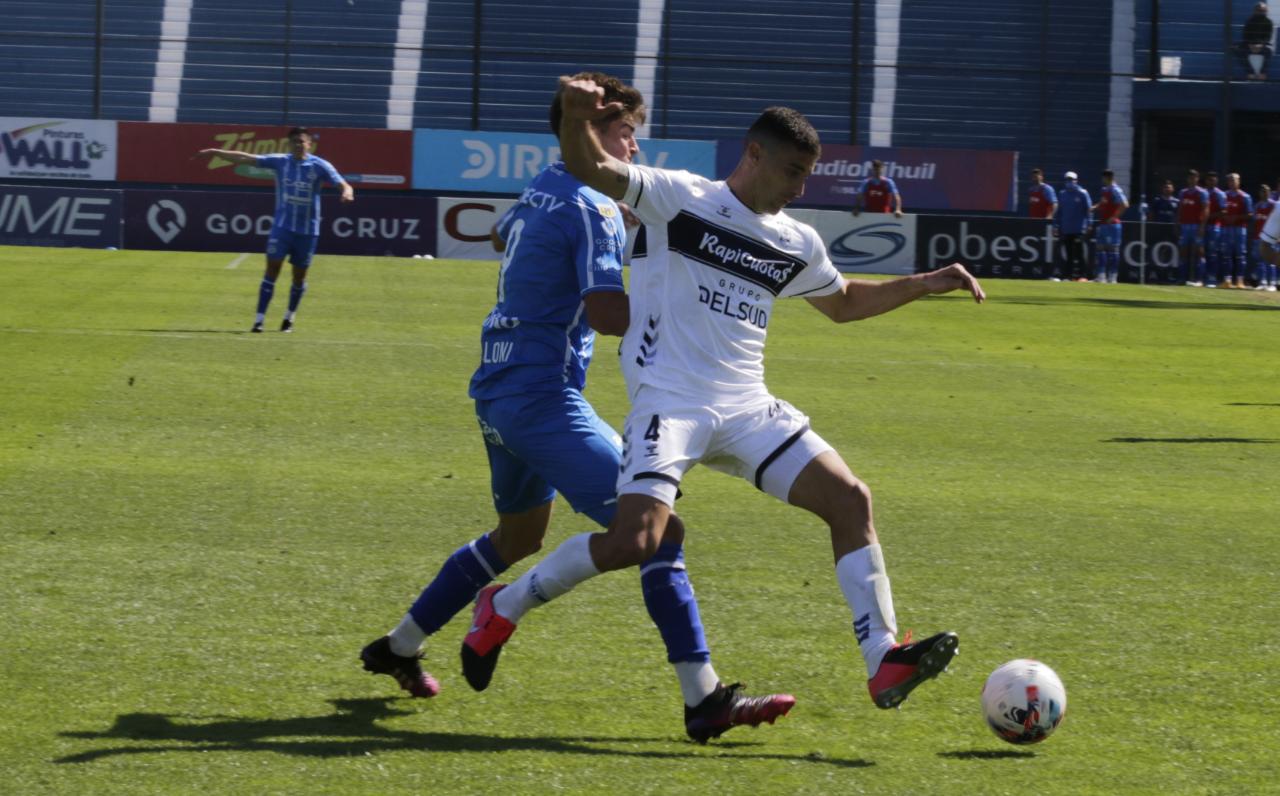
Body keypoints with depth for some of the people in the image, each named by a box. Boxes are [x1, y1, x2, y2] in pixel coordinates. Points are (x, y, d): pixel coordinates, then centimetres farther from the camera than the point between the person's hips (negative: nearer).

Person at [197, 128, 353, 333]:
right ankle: (260, 319, -7)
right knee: (272, 269, -8)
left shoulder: (319, 166, -5)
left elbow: (343, 184, -10)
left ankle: (289, 318, 28)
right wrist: (216, 153, -7)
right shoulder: (281, 162, -1)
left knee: (299, 275, 9)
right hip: (282, 226, 0)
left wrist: (347, 192, -35)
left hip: (307, 230, 0)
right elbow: (246, 158, -3)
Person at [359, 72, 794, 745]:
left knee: (518, 534, 30)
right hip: (542, 396, -10)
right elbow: (605, 312, -22)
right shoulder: (594, 209, -13)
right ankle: (704, 699, -24)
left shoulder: (541, 191, 14)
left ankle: (399, 646, 38)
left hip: (498, 390, 10)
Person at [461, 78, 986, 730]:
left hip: (747, 408, 6)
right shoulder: (679, 199, -2)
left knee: (850, 500, -8)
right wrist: (577, 116, -34)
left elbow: (842, 302, 35)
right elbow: (589, 168, -13)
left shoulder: (796, 244, 16)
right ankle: (502, 609, 2)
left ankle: (885, 660, -5)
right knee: (635, 541, -22)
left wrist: (921, 285, 23)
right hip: (670, 402, -6)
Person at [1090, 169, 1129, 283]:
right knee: (1101, 248, 9)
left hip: (1112, 224, -9)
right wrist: (1093, 208, 7)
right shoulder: (1103, 190, 14)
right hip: (1102, 223, 9)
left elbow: (1124, 205, -22)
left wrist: (1114, 217, -20)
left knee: (1112, 248, -5)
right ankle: (1101, 275, 12)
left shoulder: (1115, 190, -13)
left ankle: (1112, 275, -2)